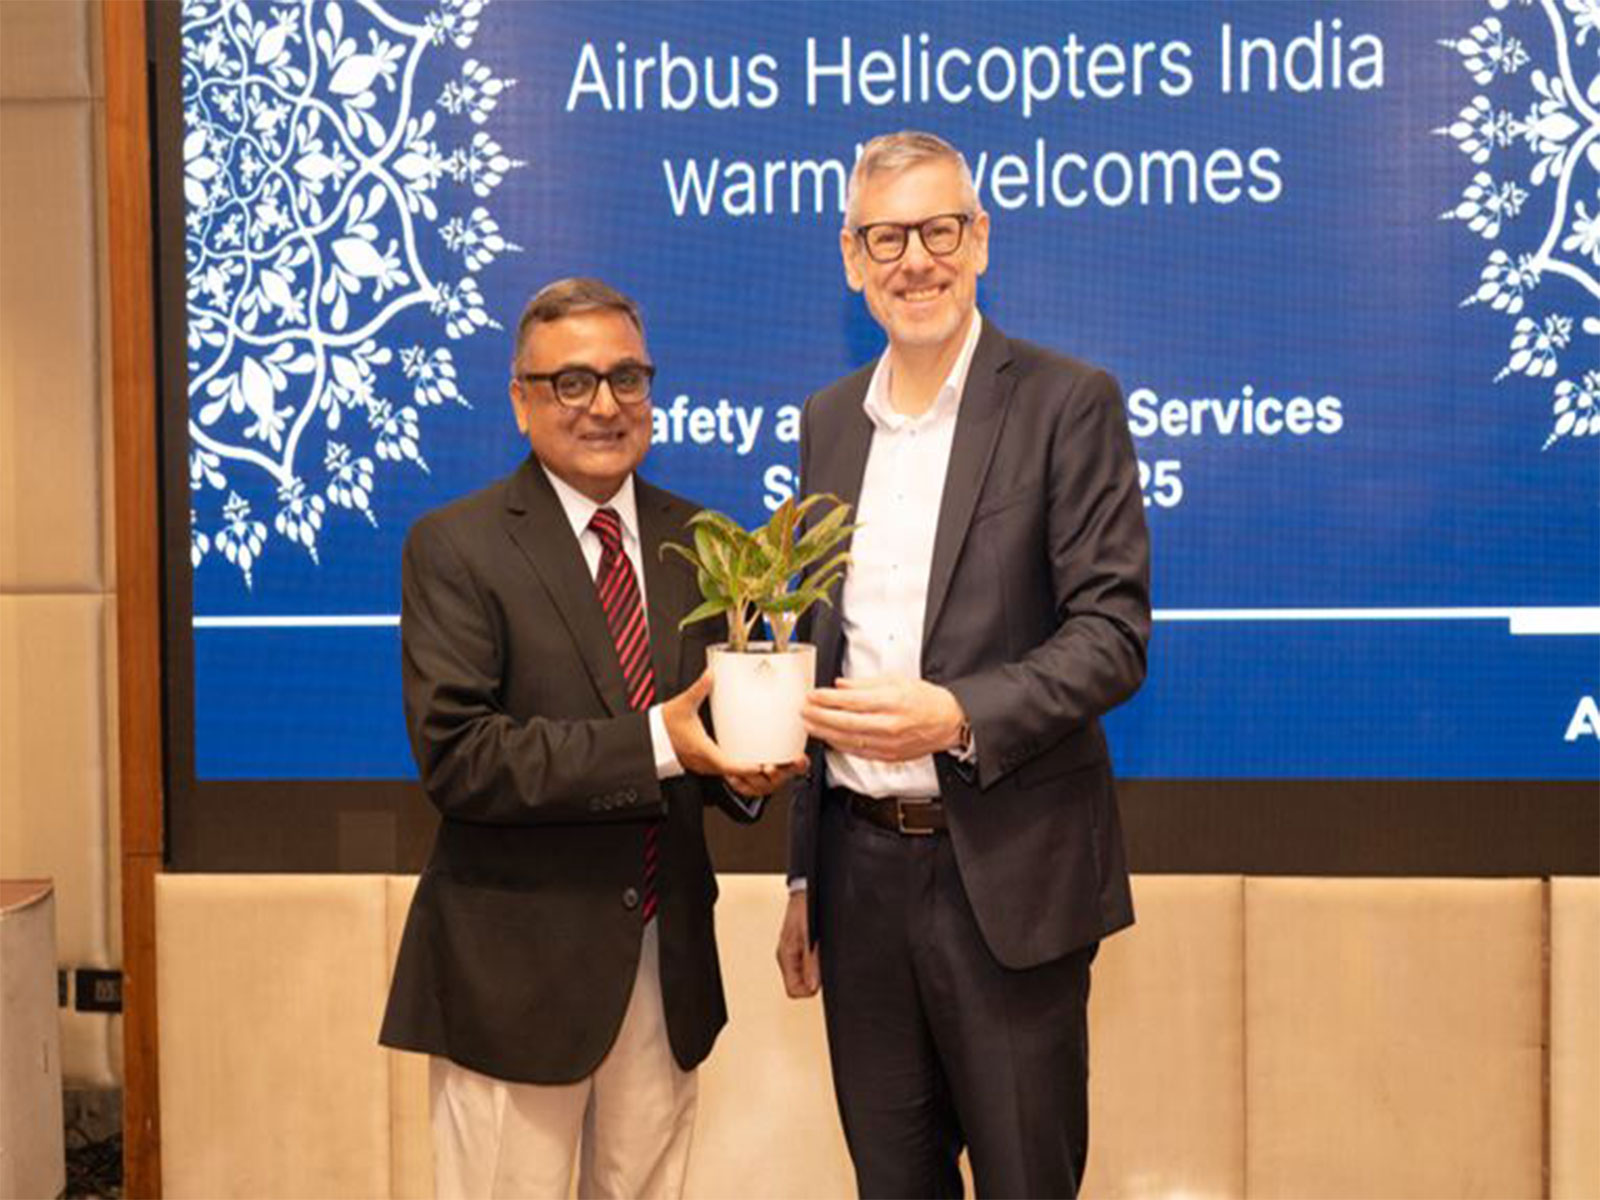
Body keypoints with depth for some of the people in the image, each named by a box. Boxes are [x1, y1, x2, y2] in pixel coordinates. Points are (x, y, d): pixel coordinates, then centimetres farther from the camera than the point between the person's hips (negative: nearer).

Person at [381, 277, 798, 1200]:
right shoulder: (455, 548, -8)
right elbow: (454, 754, -18)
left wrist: (747, 770, -10)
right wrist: (654, 744, -25)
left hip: (669, 961, 5)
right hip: (517, 965, -4)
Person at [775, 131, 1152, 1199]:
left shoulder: (1068, 403, -6)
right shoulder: (830, 421, 11)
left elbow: (1113, 635, -10)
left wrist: (957, 714, -26)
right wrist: (805, 876, 15)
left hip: (1005, 873, -5)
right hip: (859, 864, 5)